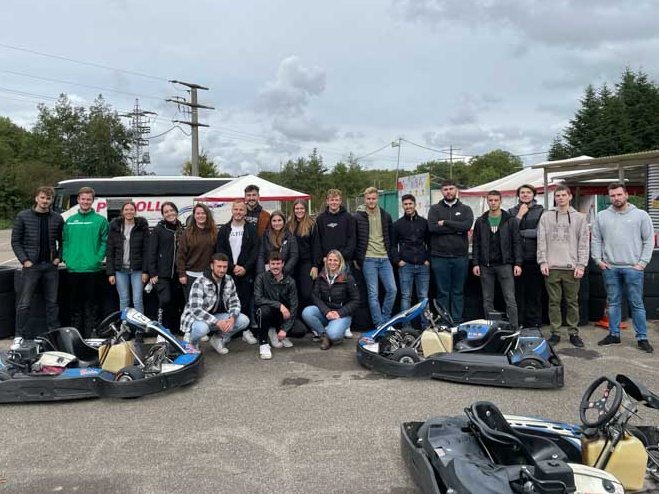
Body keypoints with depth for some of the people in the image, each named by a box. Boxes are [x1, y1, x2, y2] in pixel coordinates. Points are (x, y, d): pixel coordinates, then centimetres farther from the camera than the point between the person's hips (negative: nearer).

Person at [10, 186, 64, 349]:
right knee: (24, 303, -2)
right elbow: (16, 241, 0)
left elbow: (62, 241, 13)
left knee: (52, 302, 9)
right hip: (31, 265, -2)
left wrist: (59, 257, 0)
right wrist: (24, 260, -8)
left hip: (51, 266, 2)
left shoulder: (57, 218, 6)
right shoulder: (23, 216, 0)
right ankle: (19, 336, 7)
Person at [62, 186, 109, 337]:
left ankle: (90, 335, 9)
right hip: (73, 268, 4)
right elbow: (64, 241, 12)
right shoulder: (70, 220, 12)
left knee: (91, 304, 2)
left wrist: (98, 258, -12)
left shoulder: (100, 220, 0)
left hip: (92, 269, -4)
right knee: (75, 303, 12)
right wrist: (66, 257, 0)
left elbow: (105, 242, -4)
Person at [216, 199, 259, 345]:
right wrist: (233, 267, -9)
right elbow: (220, 251, 3)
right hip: (228, 272, 1)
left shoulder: (251, 229, 7)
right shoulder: (224, 230, 10)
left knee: (246, 301, 0)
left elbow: (255, 251, 0)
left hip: (246, 272, -1)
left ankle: (246, 330, 7)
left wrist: (245, 268, -11)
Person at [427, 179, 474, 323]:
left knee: (458, 291, 7)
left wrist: (445, 223, -9)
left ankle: (457, 321, 14)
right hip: (440, 257, -1)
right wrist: (456, 229, -9)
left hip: (460, 257, 1)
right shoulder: (435, 209, 8)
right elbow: (432, 227, -9)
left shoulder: (465, 209, 10)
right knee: (442, 292, 3)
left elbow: (467, 225, -10)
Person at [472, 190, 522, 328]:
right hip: (486, 265, 2)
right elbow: (476, 244, 9)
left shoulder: (510, 220, 4)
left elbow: (517, 242, 1)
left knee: (510, 299, -3)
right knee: (487, 300, 7)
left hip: (505, 265, -2)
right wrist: (476, 263, 1)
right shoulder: (480, 221, 9)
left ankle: (514, 327, 1)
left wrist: (518, 263, -6)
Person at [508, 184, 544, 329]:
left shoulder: (541, 211, 4)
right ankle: (518, 323, 13)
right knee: (518, 292, 4)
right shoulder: (512, 212, 10)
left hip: (534, 258, -1)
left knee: (535, 293, 4)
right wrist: (519, 215, -7)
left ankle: (534, 323, 13)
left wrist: (519, 232, -7)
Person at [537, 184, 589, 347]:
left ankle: (573, 333, 15)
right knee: (554, 301, 5)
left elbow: (583, 243, 3)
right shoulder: (546, 217, 8)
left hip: (572, 267, 0)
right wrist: (543, 262, -4)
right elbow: (541, 241, 5)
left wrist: (581, 265, -5)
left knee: (572, 302, 5)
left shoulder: (579, 217, 7)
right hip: (551, 267, 0)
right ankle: (555, 332, 12)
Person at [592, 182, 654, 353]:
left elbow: (649, 240, 1)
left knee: (637, 304, 2)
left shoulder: (640, 215, 2)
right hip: (610, 268, 2)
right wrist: (598, 260, 2)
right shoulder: (602, 216, 7)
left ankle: (642, 338, 10)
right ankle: (614, 335, 19)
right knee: (613, 303, 10)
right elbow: (596, 240, 10)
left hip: (633, 268, -2)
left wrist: (643, 262, -6)